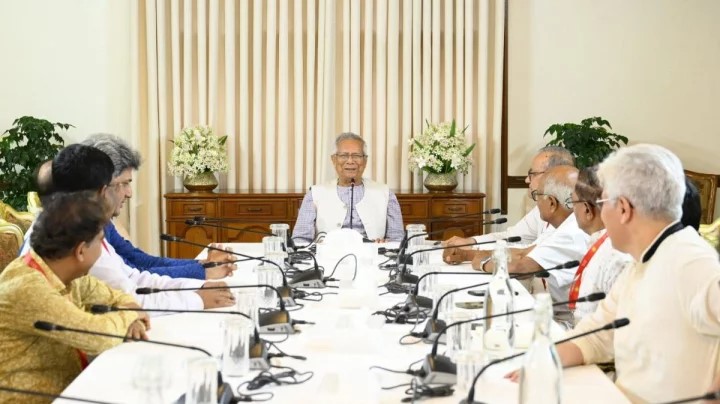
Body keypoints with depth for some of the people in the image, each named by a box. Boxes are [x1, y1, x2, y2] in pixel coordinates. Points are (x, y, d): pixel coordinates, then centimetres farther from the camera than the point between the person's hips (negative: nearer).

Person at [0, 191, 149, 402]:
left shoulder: (66, 274, 0)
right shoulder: (27, 289, -25)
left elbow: (116, 297, 13)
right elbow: (99, 336, -29)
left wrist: (131, 318, -8)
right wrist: (128, 317, -10)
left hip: (71, 386, 7)